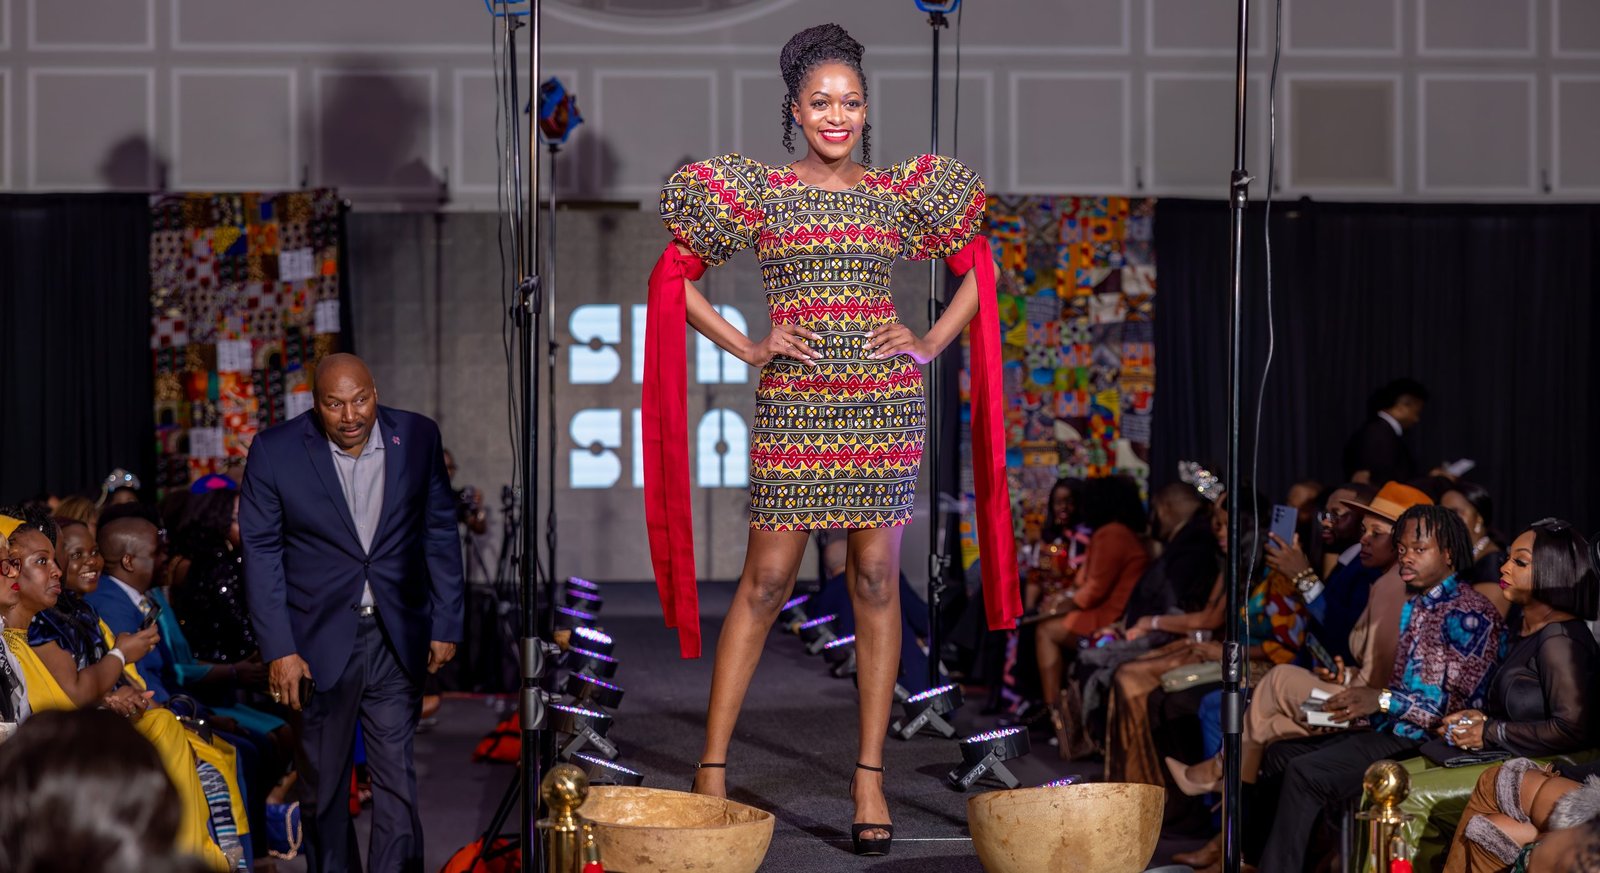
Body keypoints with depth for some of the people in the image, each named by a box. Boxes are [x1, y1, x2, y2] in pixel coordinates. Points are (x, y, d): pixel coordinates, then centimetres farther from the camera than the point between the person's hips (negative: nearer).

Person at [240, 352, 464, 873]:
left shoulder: (418, 438, -2)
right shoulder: (275, 451, -8)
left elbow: (440, 536, 7)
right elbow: (261, 552, -5)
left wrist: (446, 626, 4)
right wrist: (278, 649, -9)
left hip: (396, 638, 1)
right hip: (319, 640, -1)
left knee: (397, 778, -4)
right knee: (324, 781, 10)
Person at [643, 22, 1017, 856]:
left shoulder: (898, 193, 8)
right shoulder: (759, 192, 3)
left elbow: (976, 267, 18)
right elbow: (675, 275, 7)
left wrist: (930, 343, 5)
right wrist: (748, 348, -1)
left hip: (885, 403, 2)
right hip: (792, 404, -2)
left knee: (876, 580, 3)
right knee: (766, 577, -4)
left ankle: (870, 775, 8)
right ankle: (712, 767, 1)